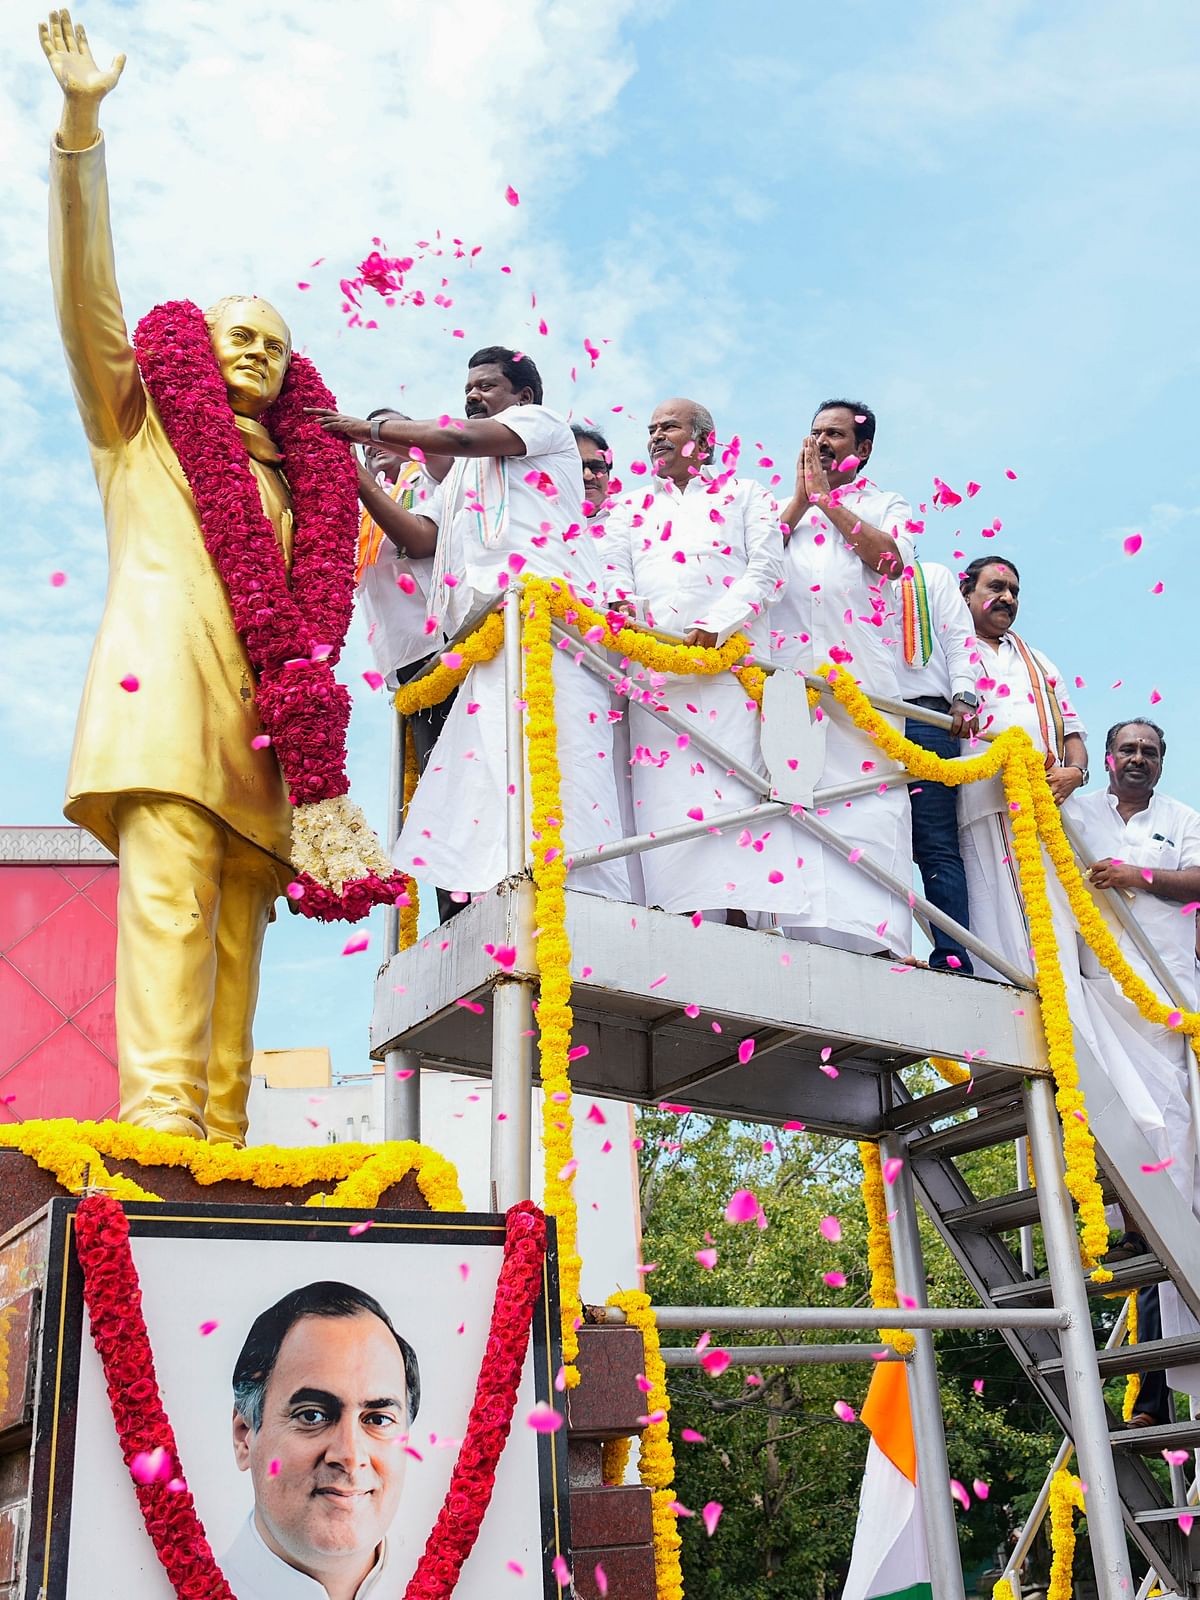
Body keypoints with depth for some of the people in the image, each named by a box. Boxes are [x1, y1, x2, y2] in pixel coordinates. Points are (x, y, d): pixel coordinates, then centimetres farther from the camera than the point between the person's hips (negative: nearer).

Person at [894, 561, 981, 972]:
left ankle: (952, 957, -16)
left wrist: (963, 697, -7)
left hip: (925, 717, -2)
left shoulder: (934, 576, 23)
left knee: (936, 846, -9)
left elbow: (958, 640, 11)